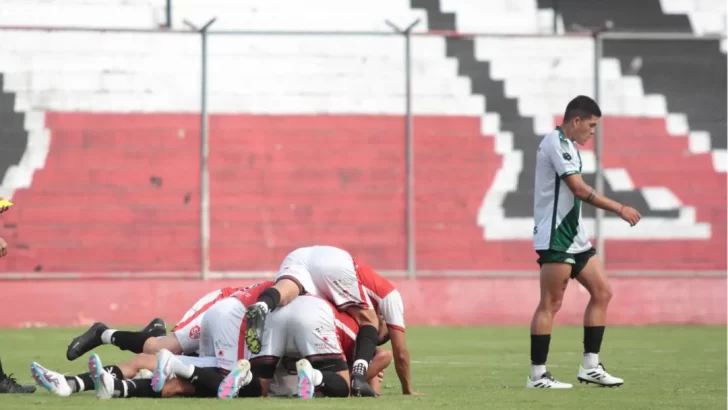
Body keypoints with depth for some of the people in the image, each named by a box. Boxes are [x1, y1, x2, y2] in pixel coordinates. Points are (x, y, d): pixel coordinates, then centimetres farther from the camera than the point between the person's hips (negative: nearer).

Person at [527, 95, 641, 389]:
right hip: (555, 239, -10)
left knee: (602, 293, 8)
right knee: (550, 304, -8)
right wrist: (620, 209, -16)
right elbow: (579, 189, -20)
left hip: (574, 237, 10)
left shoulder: (568, 145, 17)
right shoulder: (555, 142, -14)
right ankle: (537, 375, -4)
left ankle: (590, 367, 10)